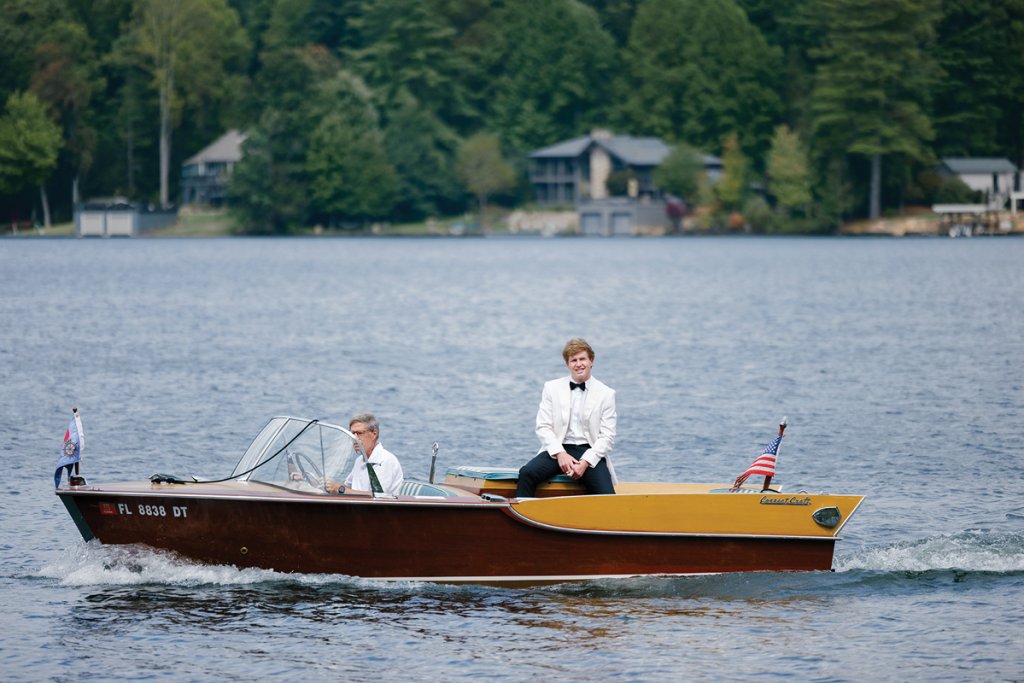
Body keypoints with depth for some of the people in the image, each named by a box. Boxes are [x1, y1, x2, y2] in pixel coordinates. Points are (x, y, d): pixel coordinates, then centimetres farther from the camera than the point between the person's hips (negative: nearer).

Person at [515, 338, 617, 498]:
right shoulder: (552, 388, 9)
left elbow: (607, 437, 1)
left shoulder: (606, 394, 6)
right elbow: (543, 427, 3)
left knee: (607, 497, -26)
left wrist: (585, 462, -14)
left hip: (589, 451, -1)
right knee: (526, 473, -28)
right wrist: (560, 454, -14)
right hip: (558, 449, 1)